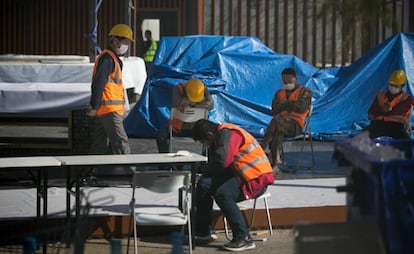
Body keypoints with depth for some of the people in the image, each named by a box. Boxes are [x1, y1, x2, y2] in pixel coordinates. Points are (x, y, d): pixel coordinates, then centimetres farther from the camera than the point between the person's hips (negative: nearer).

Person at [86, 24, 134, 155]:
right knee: (121, 144, -13)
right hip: (109, 109, -10)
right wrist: (94, 107, -19)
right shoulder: (107, 58, -12)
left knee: (100, 145, 10)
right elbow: (98, 83, -18)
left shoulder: (112, 58, 21)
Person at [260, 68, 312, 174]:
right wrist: (290, 104, -1)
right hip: (280, 121, 3)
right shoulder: (279, 93, 28)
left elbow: (302, 107, -4)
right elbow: (274, 110, 11)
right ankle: (276, 163, -45)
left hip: (295, 124, -3)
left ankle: (261, 149, -40)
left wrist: (284, 104, 4)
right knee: (278, 130, -37)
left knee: (276, 121, -36)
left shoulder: (305, 92, 15)